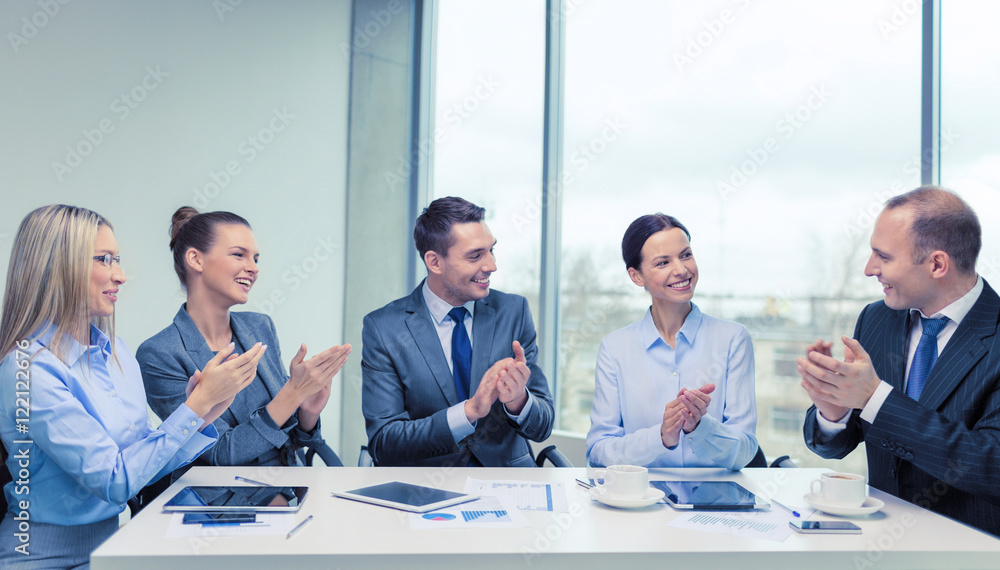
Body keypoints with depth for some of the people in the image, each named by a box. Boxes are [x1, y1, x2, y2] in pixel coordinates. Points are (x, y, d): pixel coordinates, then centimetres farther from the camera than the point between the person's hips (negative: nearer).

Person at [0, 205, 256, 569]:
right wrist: (197, 404, -19)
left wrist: (202, 415, -7)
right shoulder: (30, 371, -17)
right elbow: (115, 481, -19)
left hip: (111, 540, 7)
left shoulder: (116, 352, 5)